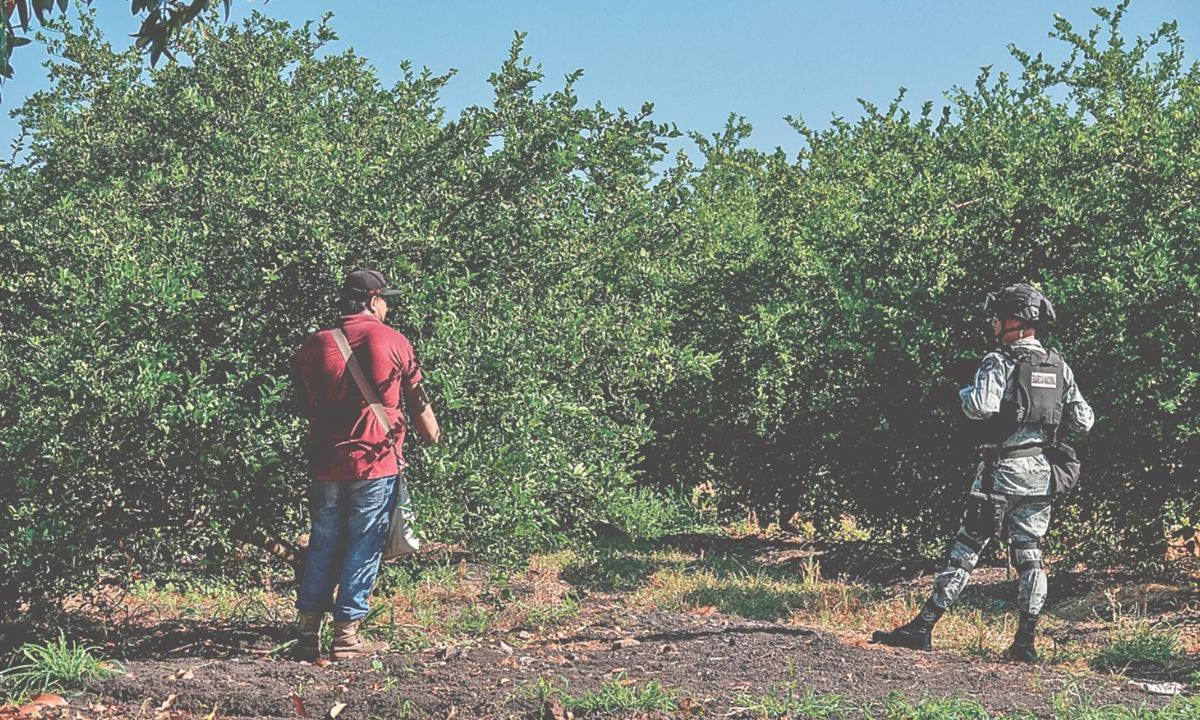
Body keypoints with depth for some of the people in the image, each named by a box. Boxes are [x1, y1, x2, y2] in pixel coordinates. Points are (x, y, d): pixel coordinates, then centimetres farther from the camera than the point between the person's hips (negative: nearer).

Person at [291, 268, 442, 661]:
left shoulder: (316, 345, 4)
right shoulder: (394, 342, -3)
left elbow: (304, 407, 12)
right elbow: (418, 402, 4)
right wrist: (435, 438, 21)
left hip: (327, 463, 3)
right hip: (377, 465, -3)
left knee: (322, 545, 12)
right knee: (363, 548, 4)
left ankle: (307, 630, 12)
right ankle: (346, 634, 5)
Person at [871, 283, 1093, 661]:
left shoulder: (999, 361, -10)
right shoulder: (1059, 367, 9)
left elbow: (981, 406, -25)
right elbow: (1083, 421, 9)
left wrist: (965, 393, -3)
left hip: (1004, 470, -5)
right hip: (1043, 473, 5)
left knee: (966, 549, -2)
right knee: (1029, 554, 10)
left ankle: (923, 628, 0)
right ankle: (1026, 641, 7)